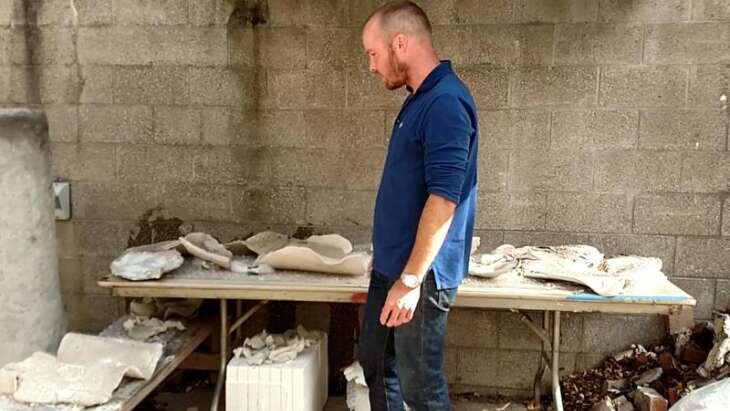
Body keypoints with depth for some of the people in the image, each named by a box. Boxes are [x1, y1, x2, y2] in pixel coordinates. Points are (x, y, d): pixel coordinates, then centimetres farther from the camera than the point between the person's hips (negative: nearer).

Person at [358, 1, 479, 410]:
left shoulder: (445, 102, -20)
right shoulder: (420, 99, 11)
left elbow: (444, 199, -26)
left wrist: (411, 280, -24)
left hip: (420, 275, -10)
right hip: (392, 267, 10)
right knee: (375, 363, 21)